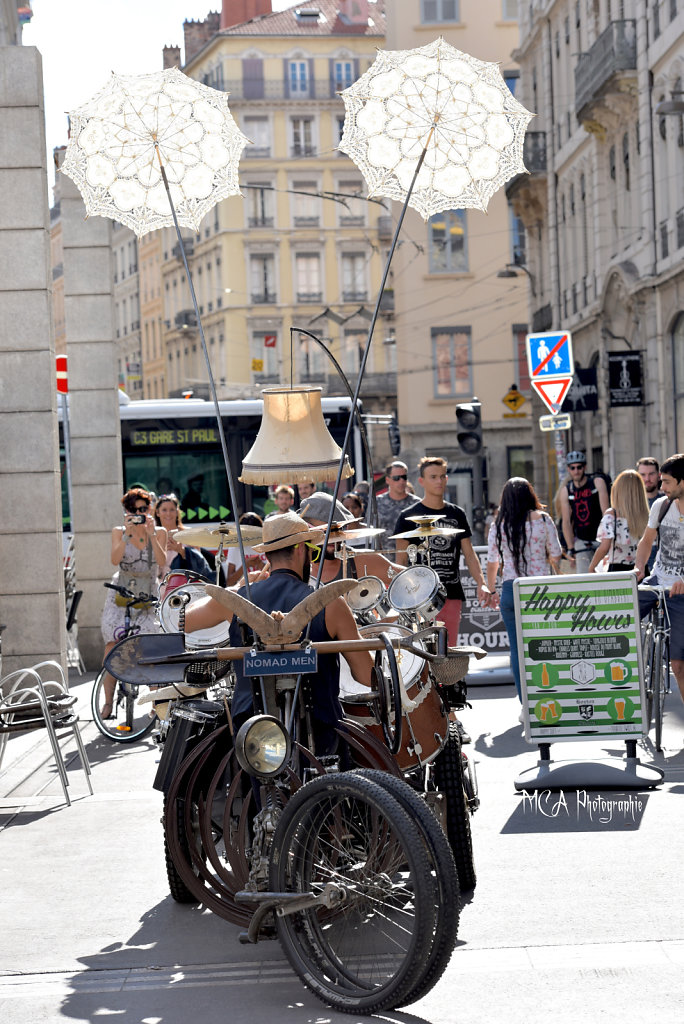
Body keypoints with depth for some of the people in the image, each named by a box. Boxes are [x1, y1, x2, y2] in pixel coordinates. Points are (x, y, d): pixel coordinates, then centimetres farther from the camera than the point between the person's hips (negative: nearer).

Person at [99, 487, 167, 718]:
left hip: (148, 596, 0)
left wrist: (151, 535, -18)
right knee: (113, 643, -11)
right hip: (121, 594, 0)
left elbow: (162, 562, -9)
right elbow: (115, 559, -12)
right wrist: (127, 534, -21)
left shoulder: (159, 532, 5)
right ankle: (108, 702, -9)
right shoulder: (119, 532, 4)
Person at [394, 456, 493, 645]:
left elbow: (469, 554, 11)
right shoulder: (409, 517, 1)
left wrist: (481, 584, -3)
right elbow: (401, 560, -1)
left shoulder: (457, 514, 13)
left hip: (452, 594, 4)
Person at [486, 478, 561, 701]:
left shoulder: (498, 526, 3)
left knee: (517, 649, 5)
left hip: (511, 590, 1)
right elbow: (555, 557, 2)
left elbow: (492, 563, 9)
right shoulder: (543, 520, -1)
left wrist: (491, 591, 22)